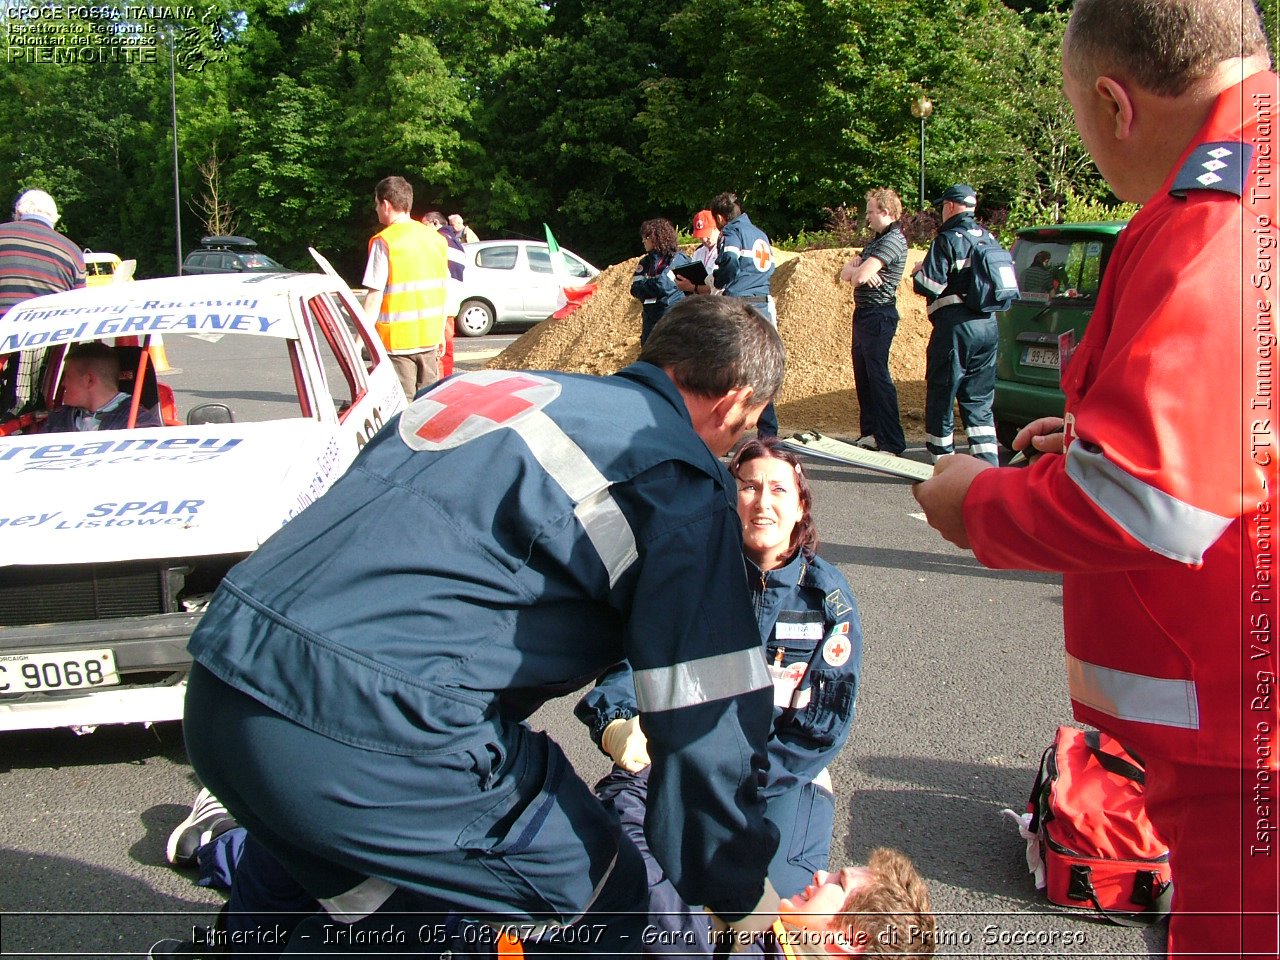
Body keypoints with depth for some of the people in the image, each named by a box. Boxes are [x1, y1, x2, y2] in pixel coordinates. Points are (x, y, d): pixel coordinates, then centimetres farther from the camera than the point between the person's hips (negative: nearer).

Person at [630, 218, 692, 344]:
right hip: (650, 318, 6)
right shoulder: (645, 262, 13)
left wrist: (643, 283, -5)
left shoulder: (678, 260, -6)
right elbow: (635, 290, 3)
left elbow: (664, 285, -19)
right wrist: (653, 284, -11)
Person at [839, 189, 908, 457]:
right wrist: (860, 271, -10)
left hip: (878, 315, -10)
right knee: (863, 375, 14)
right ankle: (870, 434, 23)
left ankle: (892, 443, -9)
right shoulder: (876, 240, 19)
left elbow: (860, 276, -24)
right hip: (863, 314, 10)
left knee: (878, 376, -10)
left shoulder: (893, 241, -14)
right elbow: (846, 273, 13)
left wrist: (856, 272, 0)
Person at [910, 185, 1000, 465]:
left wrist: (918, 271, 5)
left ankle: (942, 459, 10)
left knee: (941, 395, 5)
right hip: (988, 325, 7)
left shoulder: (948, 240, -9)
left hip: (955, 327, -7)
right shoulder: (988, 238, 12)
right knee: (979, 400, 11)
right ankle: (988, 463, 4)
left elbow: (929, 285, -15)